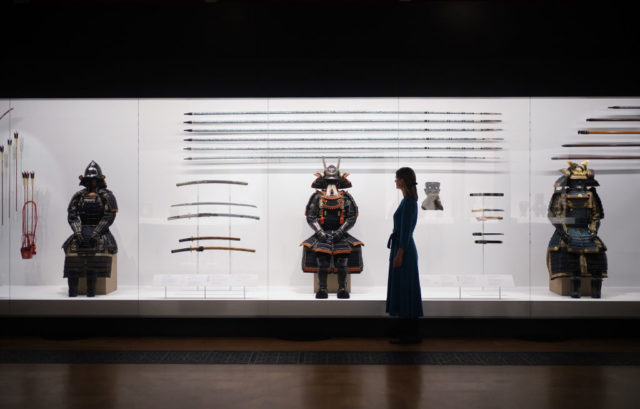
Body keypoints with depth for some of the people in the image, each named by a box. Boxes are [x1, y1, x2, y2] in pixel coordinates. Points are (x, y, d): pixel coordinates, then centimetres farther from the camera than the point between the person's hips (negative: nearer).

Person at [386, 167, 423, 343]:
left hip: (404, 250, -10)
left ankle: (410, 335, 2)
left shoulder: (408, 201, -15)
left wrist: (399, 254, -20)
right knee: (403, 291, 12)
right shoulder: (409, 200, 15)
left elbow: (406, 230, -19)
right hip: (404, 249, 10)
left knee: (405, 291, -4)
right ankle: (408, 332, 17)